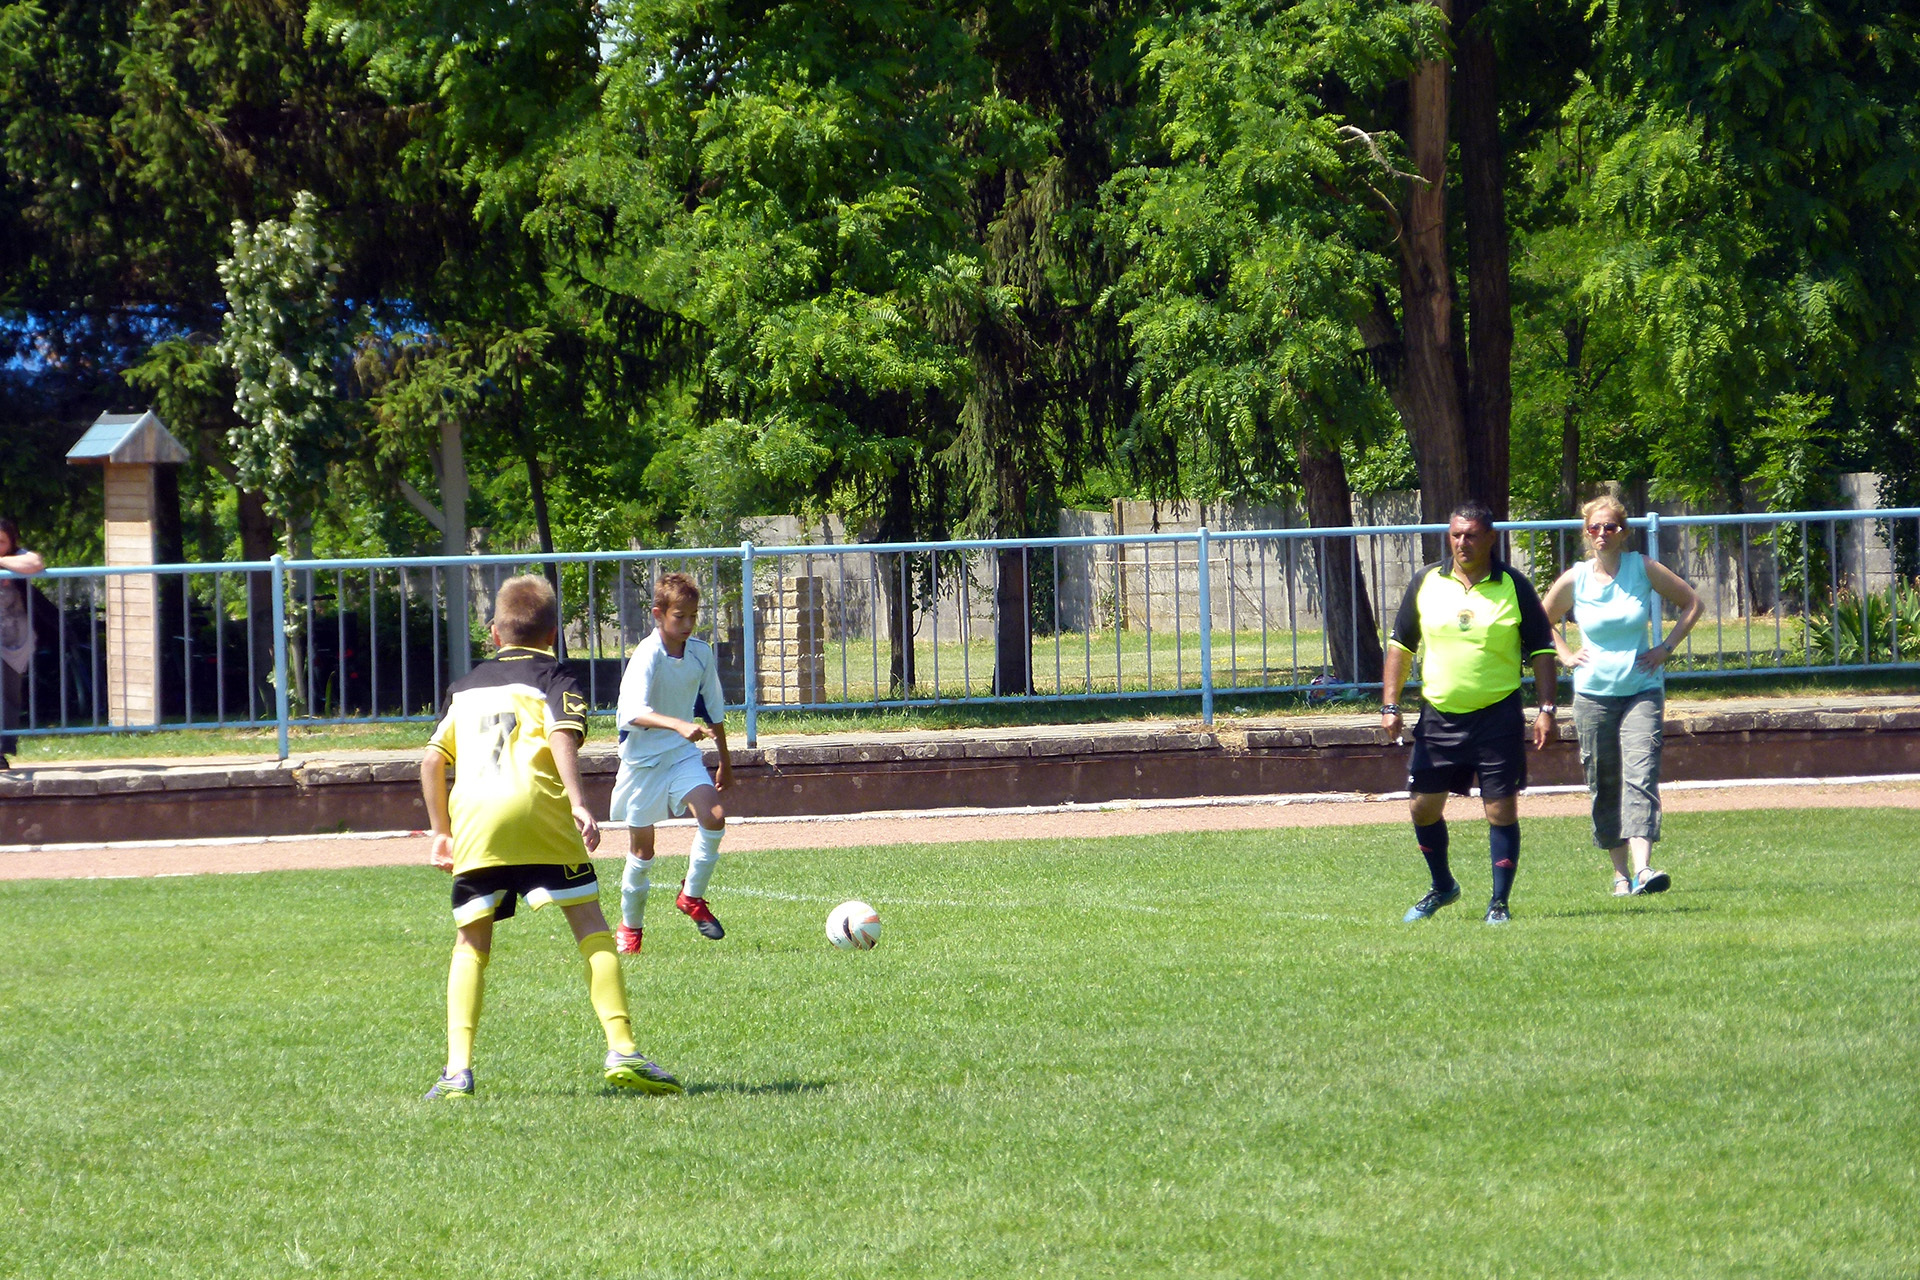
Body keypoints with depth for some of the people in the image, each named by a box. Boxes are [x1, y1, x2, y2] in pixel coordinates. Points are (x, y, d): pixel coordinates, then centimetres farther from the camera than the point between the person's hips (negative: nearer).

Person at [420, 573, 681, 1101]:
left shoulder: (465, 686, 27)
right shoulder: (554, 678, 13)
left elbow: (432, 761, 24)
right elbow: (562, 737, -6)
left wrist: (441, 831, 32)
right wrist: (578, 804, -16)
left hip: (473, 819, 3)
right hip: (536, 810, -3)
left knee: (471, 943, 12)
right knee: (590, 926, 2)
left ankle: (457, 1069, -1)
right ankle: (622, 1051, -8)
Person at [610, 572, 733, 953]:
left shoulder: (702, 653, -2)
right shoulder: (647, 656, -20)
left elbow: (714, 709, 13)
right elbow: (634, 713, -36)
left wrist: (725, 759, 20)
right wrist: (678, 725, -51)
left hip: (683, 754, 4)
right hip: (643, 758, -4)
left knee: (714, 817, -20)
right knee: (642, 849, 4)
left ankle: (692, 896, 0)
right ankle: (630, 925, 25)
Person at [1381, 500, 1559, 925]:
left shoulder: (1514, 587, -1)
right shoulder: (1425, 583, 5)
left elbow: (1541, 650, 2)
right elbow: (1401, 646, 11)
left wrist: (1546, 709, -6)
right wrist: (1390, 705, 3)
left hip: (1499, 716, -3)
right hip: (1439, 716, 3)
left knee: (1501, 811, -5)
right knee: (1424, 807, 6)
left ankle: (1499, 903, 5)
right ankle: (1442, 886, 29)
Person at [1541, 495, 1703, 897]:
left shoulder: (1643, 570, -1)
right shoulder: (1574, 581, 2)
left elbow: (1691, 603, 9)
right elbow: (1543, 622, 20)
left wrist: (1667, 647, 1)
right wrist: (1566, 654, 6)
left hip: (1642, 690, -2)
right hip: (1593, 693, 2)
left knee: (1640, 776, -16)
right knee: (1604, 786, 5)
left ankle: (1642, 868, -28)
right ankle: (1620, 872, 16)